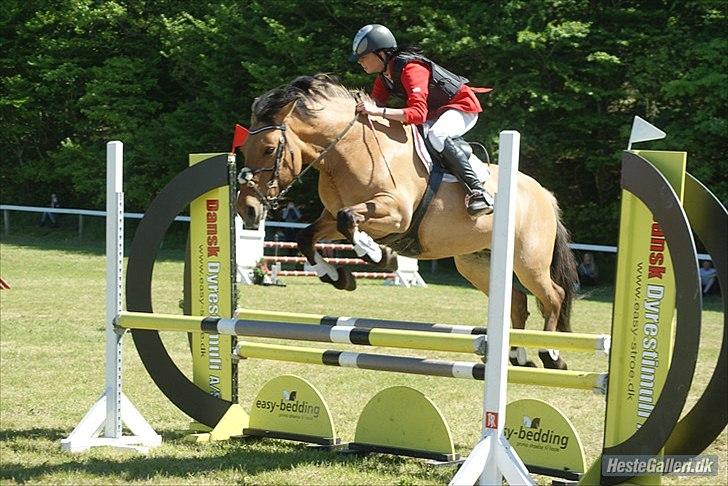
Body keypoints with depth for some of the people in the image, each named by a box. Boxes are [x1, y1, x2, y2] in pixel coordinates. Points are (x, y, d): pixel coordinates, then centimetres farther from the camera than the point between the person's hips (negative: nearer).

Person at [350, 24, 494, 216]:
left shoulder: (410, 68, -30)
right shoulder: (384, 74, -1)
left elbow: (418, 113, -41)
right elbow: (376, 103, 2)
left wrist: (378, 111, -48)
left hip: (463, 106, -10)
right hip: (435, 112, 10)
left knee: (435, 135, -36)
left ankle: (477, 192, -37)